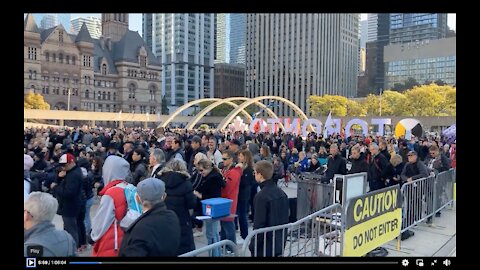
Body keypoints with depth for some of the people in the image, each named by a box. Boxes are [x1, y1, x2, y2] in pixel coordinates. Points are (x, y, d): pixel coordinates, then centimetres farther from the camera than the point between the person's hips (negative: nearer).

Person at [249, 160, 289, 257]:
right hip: (279, 244, 7)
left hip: (265, 246, -7)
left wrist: (253, 246, -11)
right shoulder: (281, 192, 3)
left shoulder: (261, 196, -21)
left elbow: (259, 224, -21)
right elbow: (285, 219, 10)